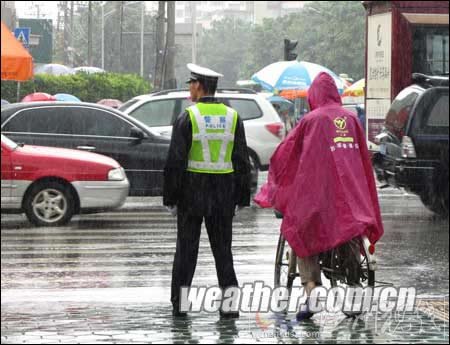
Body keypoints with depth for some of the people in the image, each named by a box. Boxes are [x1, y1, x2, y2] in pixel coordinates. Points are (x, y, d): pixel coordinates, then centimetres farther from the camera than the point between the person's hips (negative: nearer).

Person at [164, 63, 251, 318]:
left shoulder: (187, 118, -7)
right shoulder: (233, 117, 4)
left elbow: (176, 161, -9)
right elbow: (242, 161, 5)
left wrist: (171, 197, -3)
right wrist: (242, 198, 10)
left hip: (192, 192, -3)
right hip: (224, 192, 3)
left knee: (187, 249, 5)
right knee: (223, 249, 8)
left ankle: (179, 303, 8)